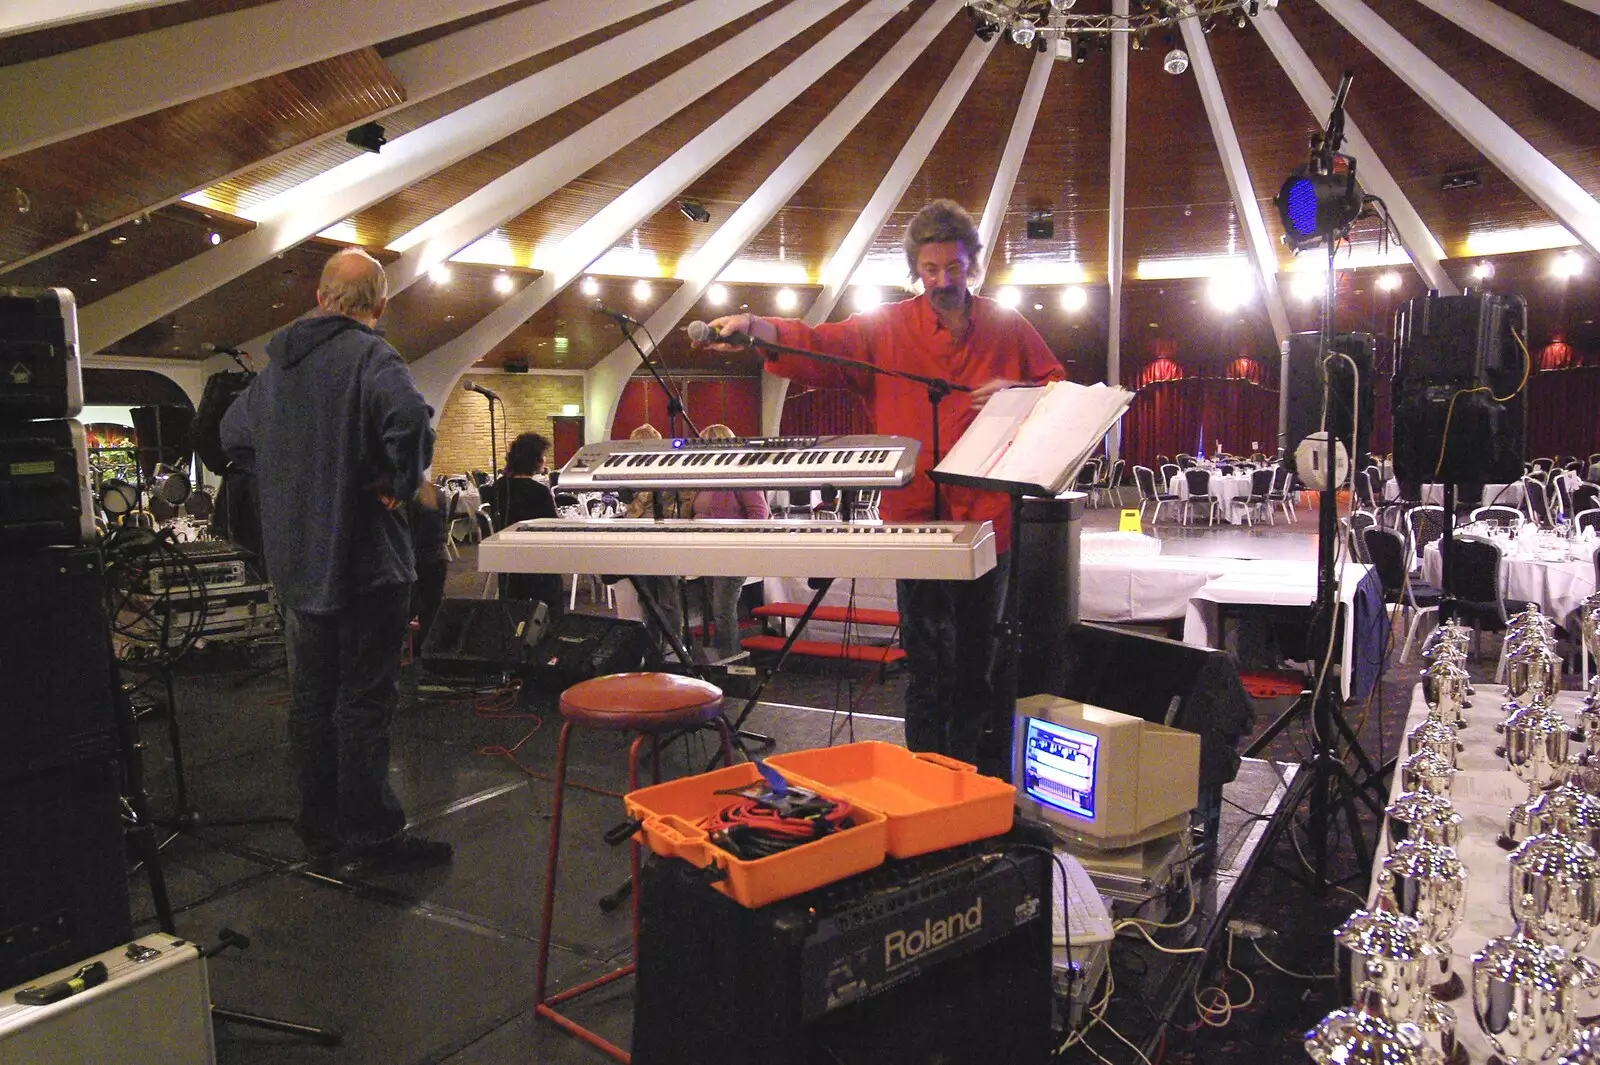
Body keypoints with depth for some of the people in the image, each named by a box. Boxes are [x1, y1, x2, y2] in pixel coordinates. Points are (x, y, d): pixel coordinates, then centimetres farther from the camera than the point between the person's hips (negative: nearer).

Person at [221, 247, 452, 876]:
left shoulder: (279, 362, 12)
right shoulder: (370, 356, -12)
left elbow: (234, 433, 25)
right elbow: (409, 419, -32)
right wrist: (403, 485, -18)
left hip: (294, 558, 8)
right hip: (363, 556, -7)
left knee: (310, 696, 15)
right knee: (365, 700, -1)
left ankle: (322, 831, 26)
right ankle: (369, 840, 7)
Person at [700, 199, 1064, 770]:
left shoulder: (1008, 328, 7)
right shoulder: (885, 328, 3)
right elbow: (818, 345, -9)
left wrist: (1017, 391, -9)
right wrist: (752, 327, -26)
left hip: (989, 521, 2)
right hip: (918, 520, -2)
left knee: (978, 668, 15)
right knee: (930, 672, 1)